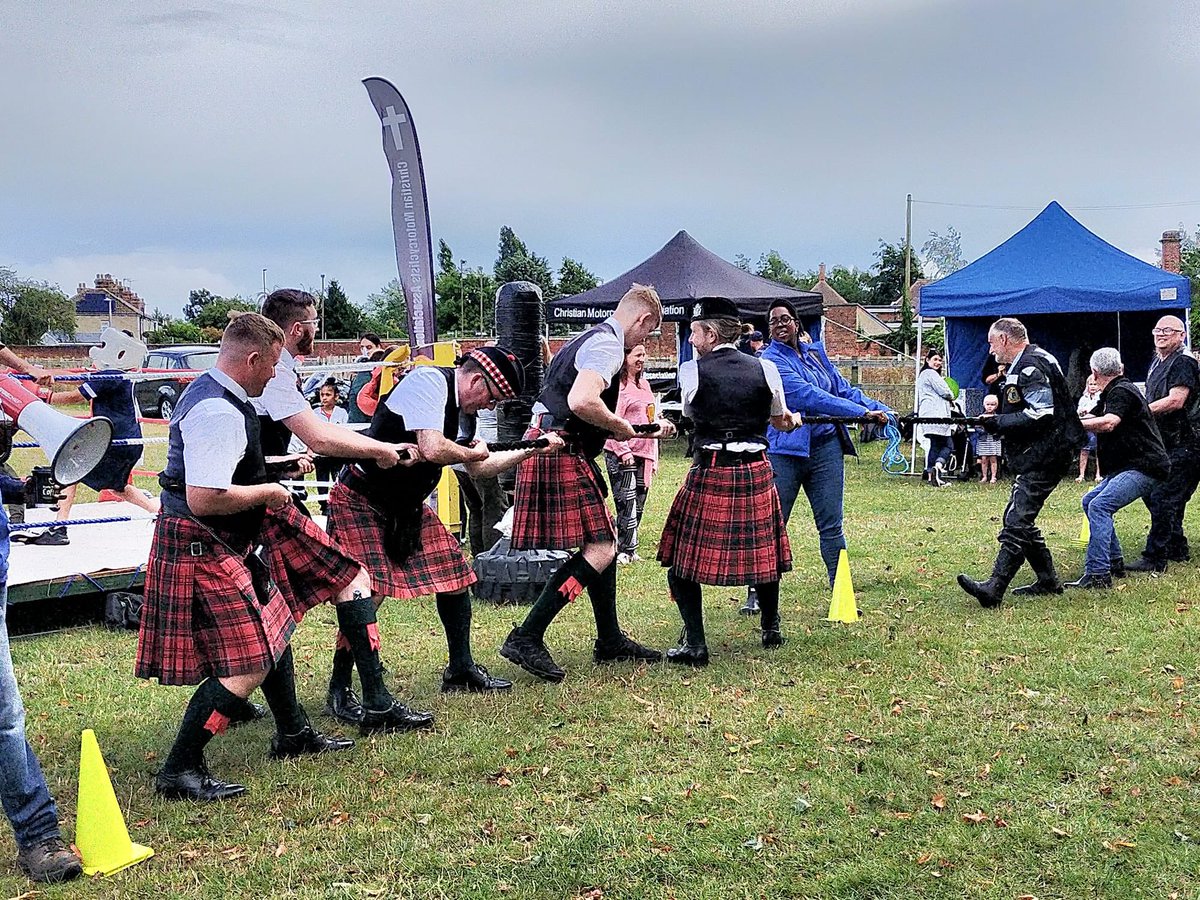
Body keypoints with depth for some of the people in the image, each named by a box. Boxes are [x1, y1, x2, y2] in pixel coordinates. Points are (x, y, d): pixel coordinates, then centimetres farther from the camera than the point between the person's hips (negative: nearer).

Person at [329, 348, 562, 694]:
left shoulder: (463, 410, 6)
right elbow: (432, 449, -33)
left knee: (454, 572, 7)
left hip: (406, 506, 9)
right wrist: (474, 453, -14)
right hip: (361, 502, -9)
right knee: (366, 593, -16)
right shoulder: (429, 381, -21)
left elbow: (477, 468, 19)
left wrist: (534, 449, 16)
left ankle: (461, 670, 20)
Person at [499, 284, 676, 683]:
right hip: (562, 455, -11)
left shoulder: (593, 338, 22)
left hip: (560, 450, 11)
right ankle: (526, 638, -13)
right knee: (598, 550, -12)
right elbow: (582, 402, -30)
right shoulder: (608, 344, -12)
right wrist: (621, 427, -12)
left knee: (604, 541, 15)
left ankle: (610, 640, 24)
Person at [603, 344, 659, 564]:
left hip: (644, 454, 8)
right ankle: (625, 550, 0)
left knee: (639, 504, 10)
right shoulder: (617, 385, -9)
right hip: (622, 455, -8)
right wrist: (624, 451, -19)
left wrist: (654, 457, 20)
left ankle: (627, 549, 19)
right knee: (627, 504, -8)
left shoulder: (644, 384, 17)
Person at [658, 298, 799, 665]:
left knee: (685, 558, 5)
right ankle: (771, 629, 33)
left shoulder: (691, 371, -5)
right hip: (756, 473, 4)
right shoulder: (766, 369, 2)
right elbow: (781, 421, 17)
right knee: (762, 551, 20)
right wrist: (792, 421, 40)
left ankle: (695, 644, -2)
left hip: (709, 475, -3)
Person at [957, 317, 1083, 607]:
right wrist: (996, 419, 9)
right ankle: (1048, 581, 20)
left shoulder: (1030, 366, -15)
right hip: (1035, 456, 11)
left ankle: (994, 588, -22)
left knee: (1016, 522, -16)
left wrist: (997, 424, -19)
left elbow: (1041, 414, -24)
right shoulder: (1020, 366, 19)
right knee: (1020, 519, 14)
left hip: (1043, 458, -11)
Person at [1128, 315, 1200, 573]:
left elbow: (1175, 401, -24)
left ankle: (1155, 558, -11)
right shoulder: (1156, 363, 17)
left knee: (1162, 499, -13)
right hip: (1162, 444, 10)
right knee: (1153, 496, 14)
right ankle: (1177, 549, 25)